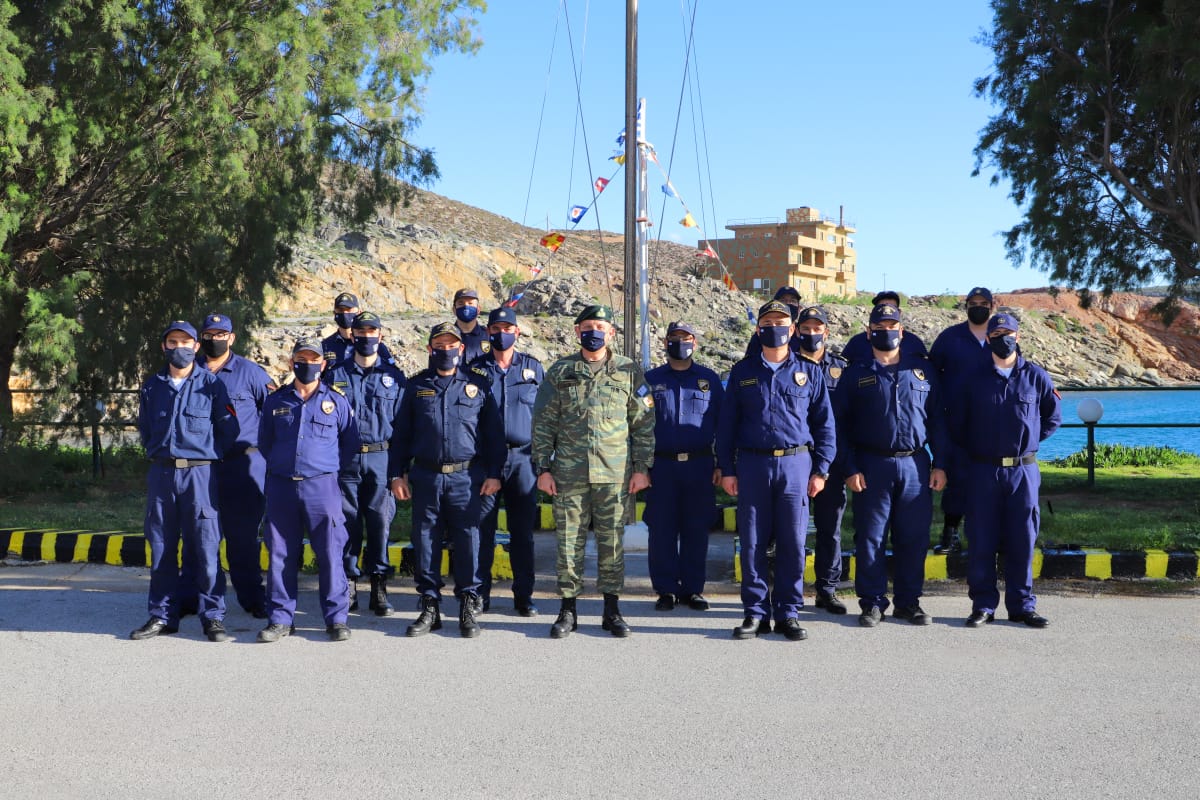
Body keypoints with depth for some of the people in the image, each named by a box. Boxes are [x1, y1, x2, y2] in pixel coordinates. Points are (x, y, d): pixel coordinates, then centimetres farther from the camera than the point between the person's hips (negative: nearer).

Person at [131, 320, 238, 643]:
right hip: (161, 474, 3)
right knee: (161, 547, 8)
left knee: (206, 547, -4)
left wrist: (204, 455, 8)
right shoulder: (152, 386, 10)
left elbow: (229, 429, 4)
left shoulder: (211, 384, 1)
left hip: (199, 474, -3)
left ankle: (213, 616, 2)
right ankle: (162, 616, 16)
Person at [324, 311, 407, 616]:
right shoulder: (336, 374, 9)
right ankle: (348, 586, 11)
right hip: (344, 459, 0)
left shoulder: (393, 376, 9)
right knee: (347, 523, 2)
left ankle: (379, 588, 9)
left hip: (380, 459, 0)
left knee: (380, 522, 0)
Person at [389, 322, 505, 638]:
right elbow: (401, 433, 12)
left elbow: (493, 432, 7)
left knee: (467, 542, -1)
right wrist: (397, 474, 6)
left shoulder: (477, 384, 7)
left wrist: (494, 473, 1)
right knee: (425, 542, 4)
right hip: (425, 477, 2)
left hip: (466, 477, -2)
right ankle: (429, 607, 14)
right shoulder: (417, 385, 11)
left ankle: (469, 608, 9)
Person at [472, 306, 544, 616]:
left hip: (522, 459, 1)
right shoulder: (476, 369, 6)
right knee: (482, 528, 0)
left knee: (523, 531, 4)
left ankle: (524, 596, 11)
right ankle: (480, 594, 9)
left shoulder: (533, 368, 9)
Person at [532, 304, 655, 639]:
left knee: (612, 541, 4)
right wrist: (543, 468, 1)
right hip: (569, 471, 0)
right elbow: (543, 422, 7)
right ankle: (568, 610, 12)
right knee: (569, 541, 3)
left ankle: (612, 609, 14)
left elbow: (644, 422, 6)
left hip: (615, 473, 0)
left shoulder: (629, 371, 6)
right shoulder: (559, 372, 7)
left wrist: (642, 467, 1)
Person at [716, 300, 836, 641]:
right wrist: (726, 469, 2)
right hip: (752, 465, 0)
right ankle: (756, 613, 10)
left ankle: (788, 613, 10)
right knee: (752, 543, 2)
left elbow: (824, 423, 8)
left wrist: (820, 470, 1)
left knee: (793, 543, 1)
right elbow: (726, 423, 9)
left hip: (795, 465, 0)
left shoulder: (807, 373, 8)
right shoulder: (742, 372, 9)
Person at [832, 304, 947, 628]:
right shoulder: (855, 374, 5)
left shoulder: (921, 370, 10)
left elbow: (937, 419, 11)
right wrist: (849, 468, -6)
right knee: (870, 537, 1)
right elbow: (840, 424, 2)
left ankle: (909, 602, 16)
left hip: (915, 465, 2)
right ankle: (872, 603, 11)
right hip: (871, 465, -1)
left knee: (914, 538, 4)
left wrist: (939, 464, 3)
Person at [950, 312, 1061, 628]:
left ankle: (1022, 605, 14)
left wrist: (1029, 441, 7)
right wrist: (973, 451, 6)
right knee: (981, 540, 1)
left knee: (1022, 540, 3)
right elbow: (957, 424, 12)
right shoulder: (973, 381, 4)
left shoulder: (1036, 377, 5)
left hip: (1023, 470, 0)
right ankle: (983, 605, 10)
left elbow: (1053, 417, 15)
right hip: (983, 471, 0)